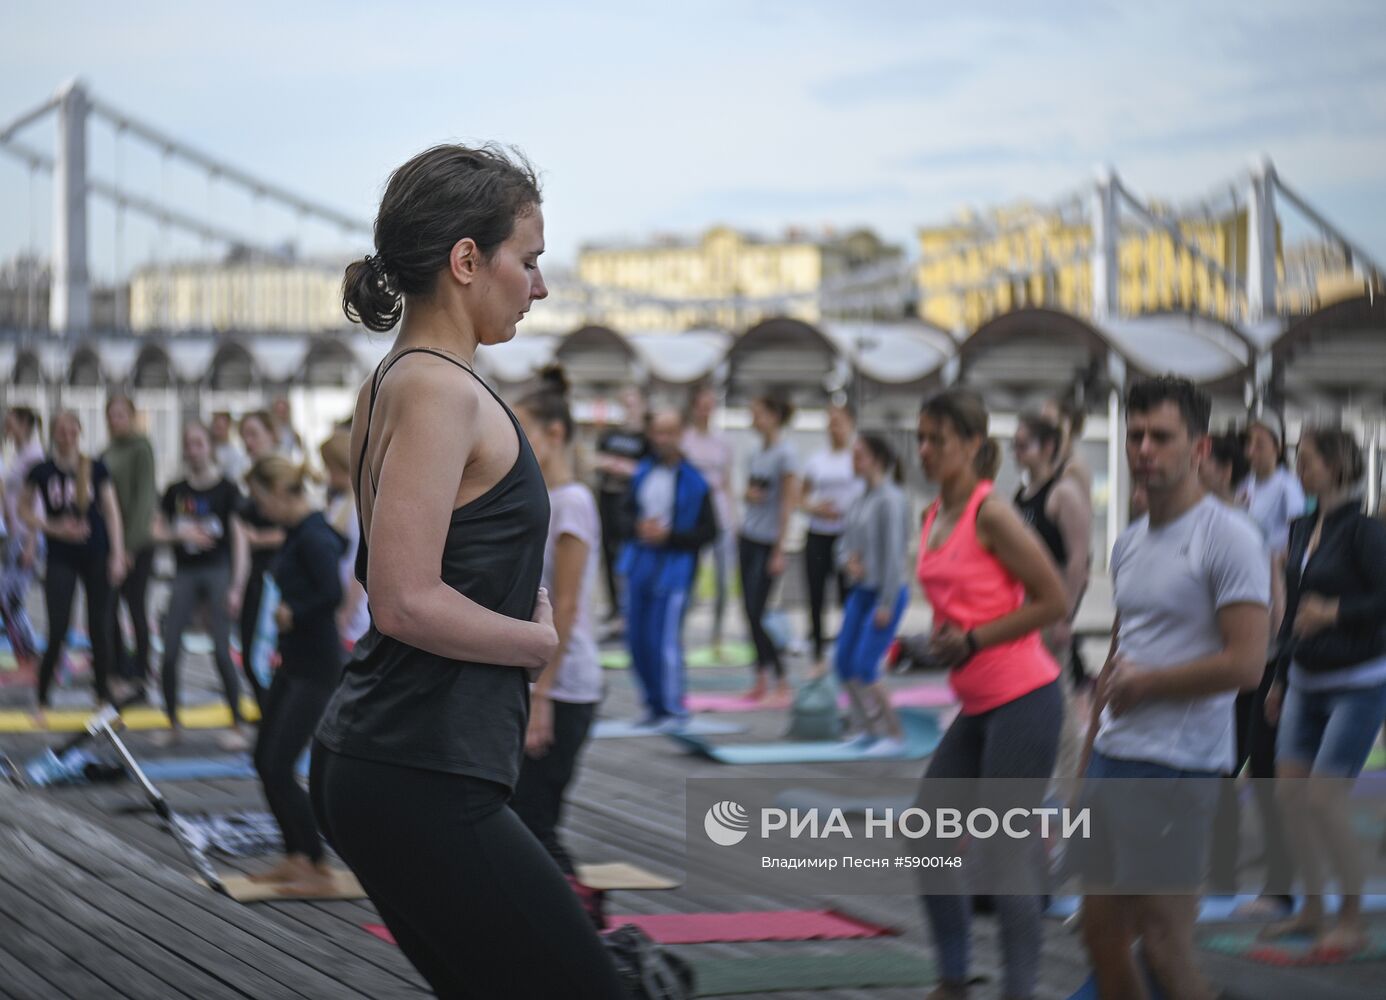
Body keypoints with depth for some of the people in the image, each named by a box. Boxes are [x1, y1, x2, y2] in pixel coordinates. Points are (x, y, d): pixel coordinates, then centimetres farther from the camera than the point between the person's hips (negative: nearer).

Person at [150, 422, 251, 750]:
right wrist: (180, 533, -11)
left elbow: (239, 538, -5)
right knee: (170, 653, -1)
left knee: (221, 652, -8)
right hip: (185, 574, 4)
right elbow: (158, 530, 10)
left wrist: (236, 586, -11)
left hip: (217, 572, -4)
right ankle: (173, 724, 12)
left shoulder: (226, 489, -2)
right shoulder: (175, 492, 9)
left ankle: (239, 726, 0)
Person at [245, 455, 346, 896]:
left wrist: (292, 613, -16)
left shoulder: (314, 537, -19)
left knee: (279, 766, -8)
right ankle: (297, 857, 23)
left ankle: (318, 867, 2)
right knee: (265, 760, 14)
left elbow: (332, 593, -30)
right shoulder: (296, 533, 10)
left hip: (317, 667, -10)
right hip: (293, 661, 10)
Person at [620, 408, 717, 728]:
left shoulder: (694, 481, -8)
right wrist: (640, 527, -5)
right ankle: (654, 705, 22)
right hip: (640, 562, 6)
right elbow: (627, 510, 16)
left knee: (663, 639, -10)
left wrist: (668, 536, -15)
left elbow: (709, 531, -7)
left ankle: (673, 709, 3)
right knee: (637, 638, 8)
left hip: (673, 566, -6)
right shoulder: (643, 472, 9)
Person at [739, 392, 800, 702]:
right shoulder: (756, 453, 11)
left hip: (769, 540, -7)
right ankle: (762, 678, 11)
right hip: (749, 536, 7)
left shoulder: (785, 454, -10)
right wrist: (749, 494, -1)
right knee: (750, 612, 5)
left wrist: (779, 551, -14)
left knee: (756, 614, -10)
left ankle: (780, 680, -1)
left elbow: (788, 502, -12)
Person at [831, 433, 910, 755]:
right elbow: (844, 543, 17)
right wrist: (847, 562, -7)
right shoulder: (859, 501, 11)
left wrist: (887, 604, -18)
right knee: (844, 662, 6)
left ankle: (894, 736, 1)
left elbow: (893, 553, -17)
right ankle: (866, 729, 19)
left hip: (887, 592, -8)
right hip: (860, 590, 8)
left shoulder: (890, 500, -14)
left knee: (865, 667, -11)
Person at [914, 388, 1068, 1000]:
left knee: (1002, 852, -6)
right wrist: (940, 638, 7)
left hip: (1023, 701, -9)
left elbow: (1054, 603, -14)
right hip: (976, 707, 9)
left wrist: (975, 639, -15)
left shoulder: (991, 515, -13)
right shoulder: (933, 517, 12)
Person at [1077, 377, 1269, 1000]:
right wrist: (1087, 758, 20)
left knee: (1162, 946, -6)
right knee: (1101, 936, 11)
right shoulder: (1129, 544, 15)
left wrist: (1143, 683, -10)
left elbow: (1245, 664, -19)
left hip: (1178, 771, -8)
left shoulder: (1227, 538, -11)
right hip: (1112, 761, 8)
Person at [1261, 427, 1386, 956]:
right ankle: (1312, 907, 20)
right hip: (1306, 683, 8)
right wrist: (1281, 679, 21)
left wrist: (1335, 611, -29)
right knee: (1288, 790, 6)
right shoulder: (1302, 527, 9)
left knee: (1324, 798, -11)